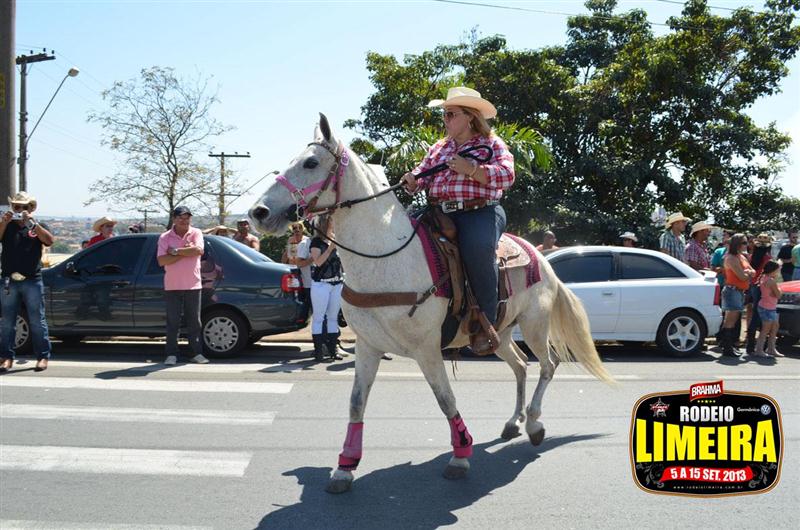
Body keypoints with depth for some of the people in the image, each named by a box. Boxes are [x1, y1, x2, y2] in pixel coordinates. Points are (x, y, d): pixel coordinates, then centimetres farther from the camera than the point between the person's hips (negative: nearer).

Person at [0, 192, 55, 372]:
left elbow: (49, 240, -11)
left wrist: (31, 222, -18)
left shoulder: (37, 227, 9)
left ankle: (43, 357, 5)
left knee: (37, 321, 0)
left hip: (32, 281, -1)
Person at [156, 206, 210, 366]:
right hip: (172, 286, 0)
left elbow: (199, 250, -17)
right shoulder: (165, 237, 2)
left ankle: (197, 353, 12)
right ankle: (171, 355, 7)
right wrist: (186, 252, -13)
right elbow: (161, 261, -10)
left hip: (193, 285, 0)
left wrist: (175, 251, -13)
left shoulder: (196, 233, 3)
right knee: (172, 322, 1)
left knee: (194, 322, 5)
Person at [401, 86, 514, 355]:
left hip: (480, 212, -6)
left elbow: (506, 175, -7)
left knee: (477, 247, -37)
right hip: (439, 212, 6)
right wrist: (412, 181, -6)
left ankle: (486, 322, -24)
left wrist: (470, 168, -16)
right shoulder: (439, 147, 25)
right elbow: (421, 175, 17)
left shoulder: (492, 144, 8)